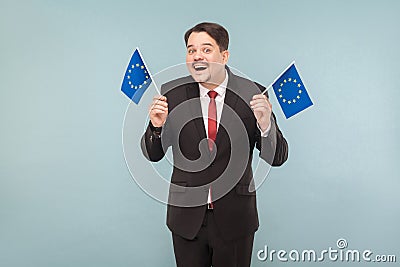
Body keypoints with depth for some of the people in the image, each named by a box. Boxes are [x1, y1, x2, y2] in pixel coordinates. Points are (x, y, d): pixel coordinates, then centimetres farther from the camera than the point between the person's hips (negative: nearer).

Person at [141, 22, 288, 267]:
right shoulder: (172, 93, -6)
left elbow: (277, 158, -8)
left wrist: (266, 125, -28)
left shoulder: (253, 94, -10)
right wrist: (157, 127, -21)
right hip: (187, 217, 1)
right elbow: (153, 155, 0)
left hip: (235, 218, 0)